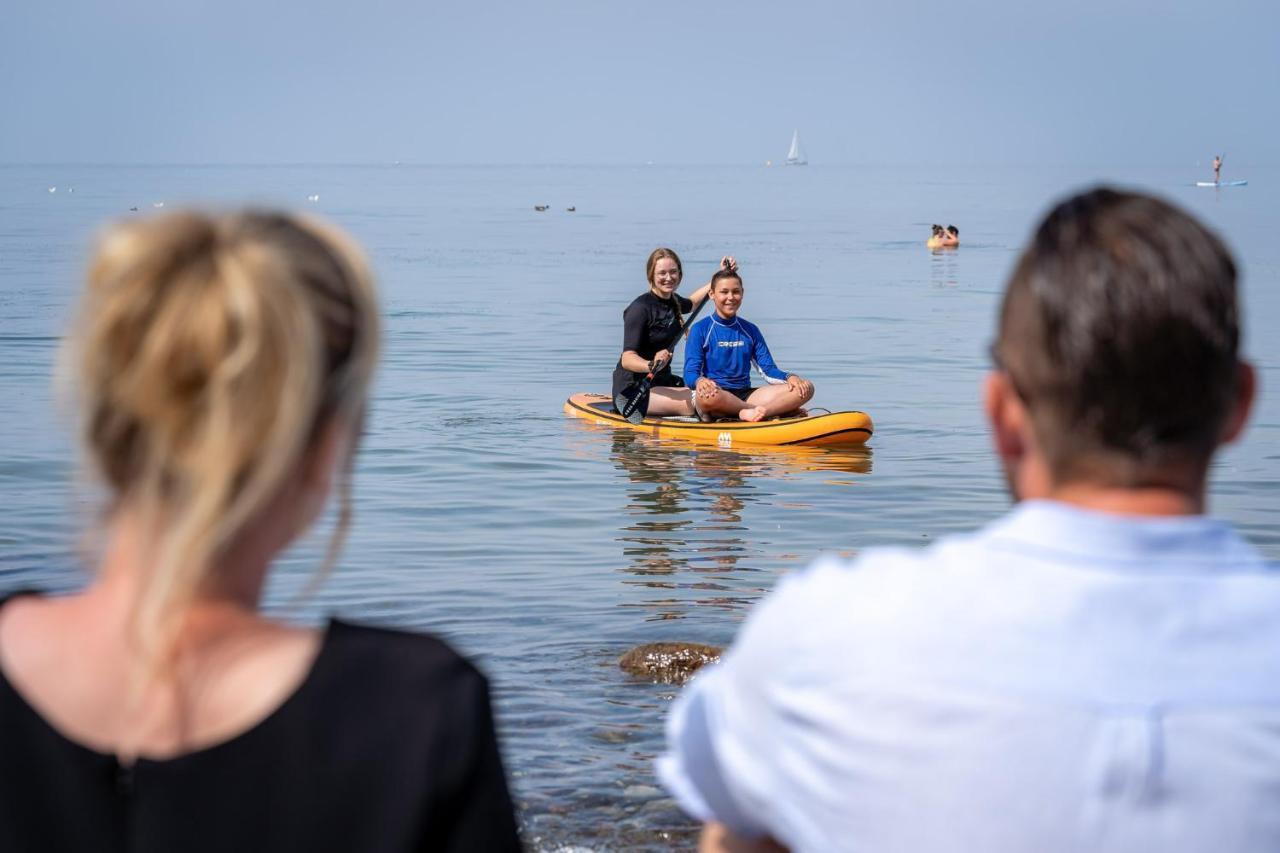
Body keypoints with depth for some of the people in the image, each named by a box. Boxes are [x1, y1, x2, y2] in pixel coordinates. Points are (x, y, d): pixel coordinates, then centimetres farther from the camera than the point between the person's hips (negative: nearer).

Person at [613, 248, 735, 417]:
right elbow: (627, 359, -23)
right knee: (694, 405, -29)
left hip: (663, 382, 8)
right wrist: (651, 365, -43)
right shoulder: (640, 308, -16)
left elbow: (692, 303, 36)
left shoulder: (673, 301, 8)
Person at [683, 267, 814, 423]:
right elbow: (690, 374, -6)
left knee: (805, 388, -14)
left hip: (745, 397, 5)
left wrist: (789, 377, -11)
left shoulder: (750, 330, 17)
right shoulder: (701, 329, 2)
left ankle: (752, 413, -36)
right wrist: (700, 381, -31)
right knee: (707, 394, -44)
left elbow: (769, 370, 11)